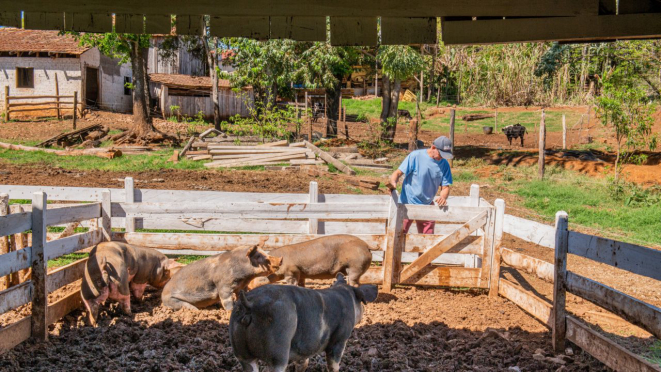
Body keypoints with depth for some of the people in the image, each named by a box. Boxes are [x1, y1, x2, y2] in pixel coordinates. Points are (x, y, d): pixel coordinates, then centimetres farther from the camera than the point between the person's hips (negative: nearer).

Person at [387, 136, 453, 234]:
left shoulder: (444, 164, -2)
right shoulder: (416, 156, -14)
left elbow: (445, 187, 0)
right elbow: (398, 172, -12)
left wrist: (443, 197, -22)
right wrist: (393, 182, -33)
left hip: (427, 206, 4)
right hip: (407, 204, -4)